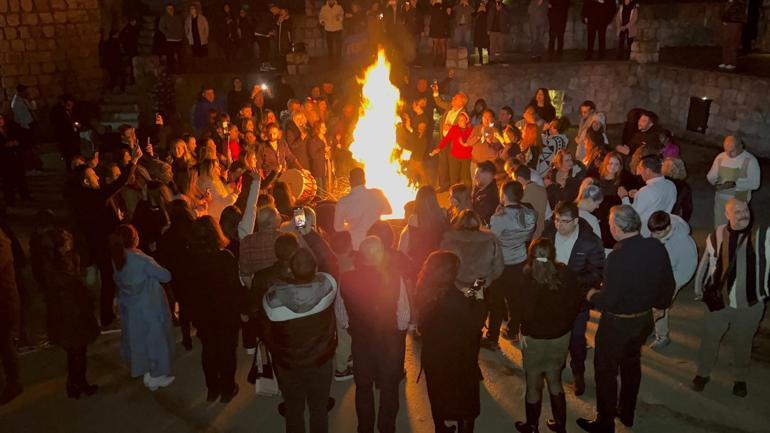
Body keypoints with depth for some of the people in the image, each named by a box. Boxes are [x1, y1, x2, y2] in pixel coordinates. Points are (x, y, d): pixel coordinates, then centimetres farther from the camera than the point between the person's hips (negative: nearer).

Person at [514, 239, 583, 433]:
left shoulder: (528, 275, -19)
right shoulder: (566, 272, -9)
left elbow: (526, 308, -23)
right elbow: (577, 300, -3)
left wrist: (523, 330, -8)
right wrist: (566, 322, 9)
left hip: (535, 337, -4)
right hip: (562, 335, 4)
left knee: (533, 384, 14)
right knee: (555, 380, 23)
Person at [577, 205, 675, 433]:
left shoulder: (618, 256, -31)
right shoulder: (656, 247, -11)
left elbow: (608, 300, -26)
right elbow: (668, 284, 2)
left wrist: (592, 296, -5)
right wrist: (659, 305, 20)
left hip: (617, 323, -7)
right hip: (644, 318, 7)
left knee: (606, 371, 13)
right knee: (631, 365, 26)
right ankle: (627, 413, 44)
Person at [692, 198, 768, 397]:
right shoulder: (717, 235, -8)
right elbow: (706, 264, 3)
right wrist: (699, 289, 9)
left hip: (751, 304, -1)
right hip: (719, 300, 1)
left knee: (743, 343, 20)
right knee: (709, 339, 17)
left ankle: (740, 379, 43)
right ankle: (703, 373, 41)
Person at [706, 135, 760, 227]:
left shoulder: (750, 161, -14)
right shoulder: (720, 157, -2)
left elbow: (755, 184, -15)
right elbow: (711, 176, 6)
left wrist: (734, 184, -28)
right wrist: (712, 179, -19)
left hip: (739, 201, -4)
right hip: (721, 198, 4)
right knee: (719, 228, 14)